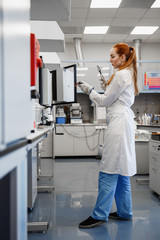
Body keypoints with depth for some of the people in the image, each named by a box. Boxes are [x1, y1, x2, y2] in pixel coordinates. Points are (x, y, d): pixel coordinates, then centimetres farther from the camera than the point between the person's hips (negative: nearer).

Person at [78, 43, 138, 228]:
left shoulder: (120, 74, -9)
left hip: (119, 122, -11)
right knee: (121, 171, 12)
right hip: (123, 121, 11)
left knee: (109, 171, -9)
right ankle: (124, 212, 20)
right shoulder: (129, 74, 21)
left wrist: (89, 90, 3)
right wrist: (107, 88, 14)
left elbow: (106, 101, -7)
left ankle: (99, 215, -4)